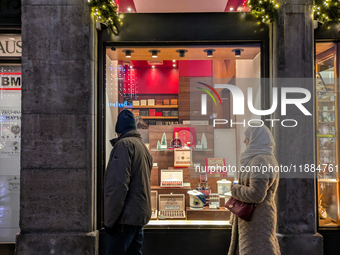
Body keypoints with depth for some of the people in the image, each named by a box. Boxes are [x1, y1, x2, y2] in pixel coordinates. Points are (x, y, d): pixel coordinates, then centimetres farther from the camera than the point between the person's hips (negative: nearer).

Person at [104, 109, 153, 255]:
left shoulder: (124, 144, -10)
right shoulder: (143, 147, 16)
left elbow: (119, 184, -18)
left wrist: (109, 219, -15)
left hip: (126, 216, -9)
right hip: (141, 215, 9)